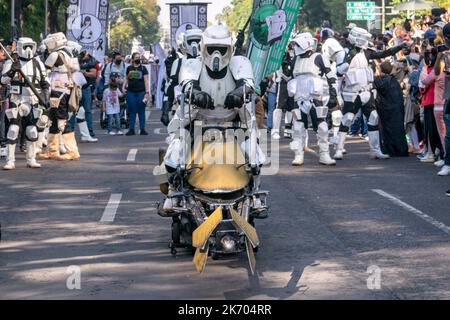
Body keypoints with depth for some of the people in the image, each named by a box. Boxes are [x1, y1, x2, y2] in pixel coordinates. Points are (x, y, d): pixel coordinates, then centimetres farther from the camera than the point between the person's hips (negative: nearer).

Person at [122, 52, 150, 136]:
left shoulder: (143, 68, 3)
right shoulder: (129, 68, 10)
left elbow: (146, 81, -1)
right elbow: (126, 79, 21)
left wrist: (147, 92, -9)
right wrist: (123, 86, 4)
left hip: (141, 92, -2)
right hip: (131, 92, 2)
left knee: (141, 111, 2)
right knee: (132, 111, 4)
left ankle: (142, 129, 6)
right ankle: (131, 129, 7)